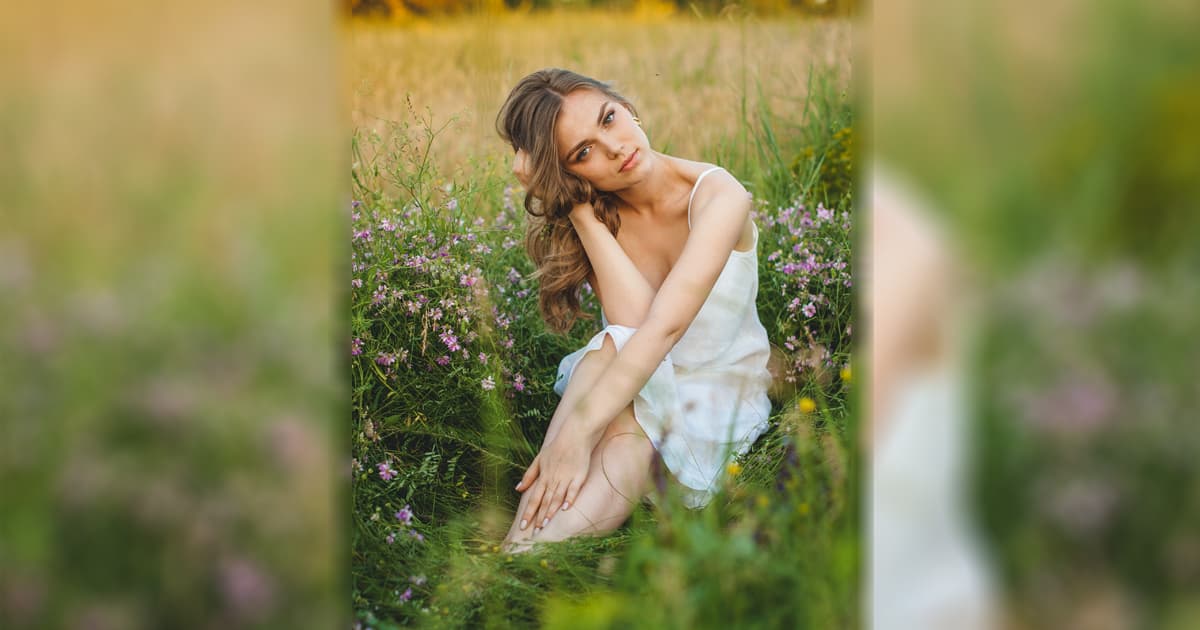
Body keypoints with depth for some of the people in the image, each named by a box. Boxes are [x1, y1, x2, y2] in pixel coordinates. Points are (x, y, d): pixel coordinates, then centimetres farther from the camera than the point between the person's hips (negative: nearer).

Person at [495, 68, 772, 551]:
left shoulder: (717, 195, -19)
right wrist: (577, 209, -25)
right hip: (636, 387, 2)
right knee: (613, 346, -35)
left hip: (722, 390, -2)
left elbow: (666, 324, -34)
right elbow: (632, 322, -26)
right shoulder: (598, 218, -7)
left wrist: (577, 431, -45)